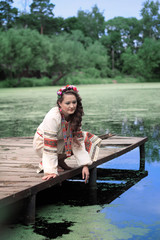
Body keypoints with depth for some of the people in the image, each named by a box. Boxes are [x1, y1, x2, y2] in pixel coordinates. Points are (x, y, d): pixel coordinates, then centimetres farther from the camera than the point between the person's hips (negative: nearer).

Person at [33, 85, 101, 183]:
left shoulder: (74, 116, -15)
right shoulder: (53, 117, -34)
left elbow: (78, 140, -14)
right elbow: (50, 147, -35)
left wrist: (85, 165, -20)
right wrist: (51, 172, -37)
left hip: (61, 140, 7)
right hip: (42, 143, -6)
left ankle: (60, 161, 0)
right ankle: (45, 163, -11)